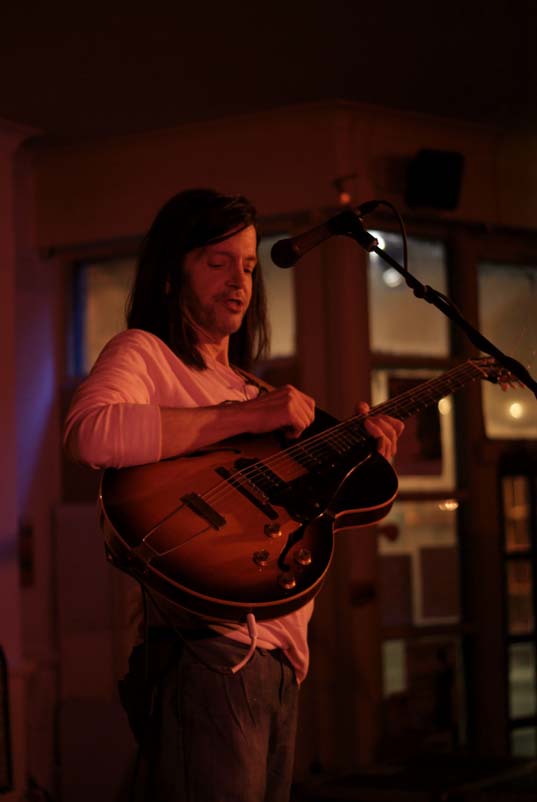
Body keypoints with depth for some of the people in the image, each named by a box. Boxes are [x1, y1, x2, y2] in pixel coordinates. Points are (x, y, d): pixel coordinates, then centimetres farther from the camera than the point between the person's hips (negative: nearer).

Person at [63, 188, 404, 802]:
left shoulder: (243, 385, 23)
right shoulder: (143, 353, -2)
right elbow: (89, 433, -26)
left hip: (279, 659, 9)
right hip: (207, 654, -9)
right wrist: (249, 416, -21)